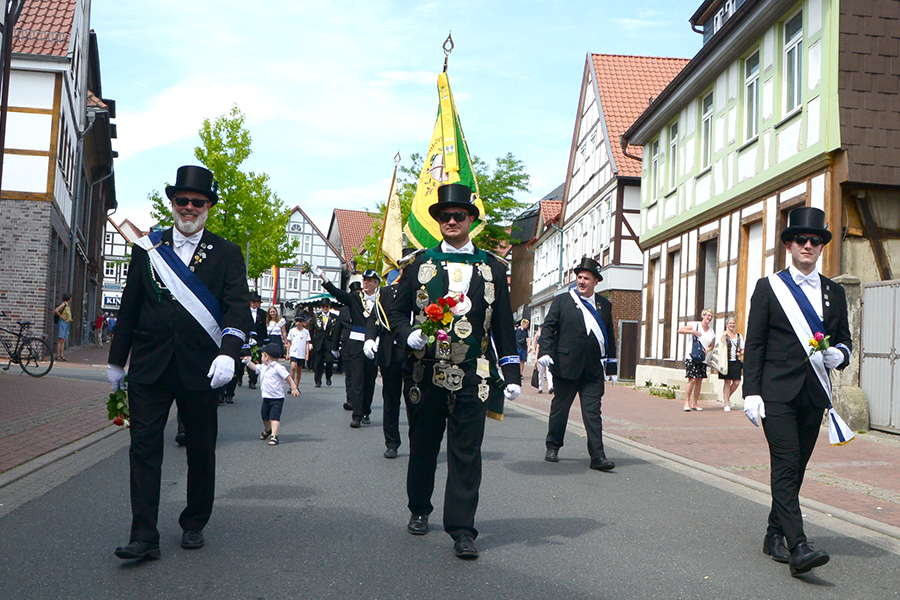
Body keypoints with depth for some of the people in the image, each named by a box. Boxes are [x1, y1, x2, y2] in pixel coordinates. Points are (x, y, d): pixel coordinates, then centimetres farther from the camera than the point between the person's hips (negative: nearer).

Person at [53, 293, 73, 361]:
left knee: (64, 340, 7)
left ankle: (61, 355, 8)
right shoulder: (64, 304, -9)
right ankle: (58, 355, -9)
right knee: (60, 340, -9)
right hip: (62, 322, -9)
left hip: (67, 323, 9)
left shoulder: (67, 305, 18)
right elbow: (56, 310, -20)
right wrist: (61, 316, -13)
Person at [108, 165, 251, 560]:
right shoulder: (147, 249, 9)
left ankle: (194, 525, 27)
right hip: (149, 365, 1)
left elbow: (238, 306, -8)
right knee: (144, 449, -2)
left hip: (201, 368, -1)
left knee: (201, 452, 9)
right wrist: (116, 361, 14)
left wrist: (228, 352, -25)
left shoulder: (226, 254, 3)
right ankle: (144, 537, 3)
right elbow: (129, 308, 12)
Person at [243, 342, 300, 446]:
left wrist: (294, 388, -17)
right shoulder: (263, 367, 10)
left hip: (277, 398, -8)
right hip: (266, 397, 8)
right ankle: (267, 430, 45)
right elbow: (254, 367, 27)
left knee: (274, 417, -15)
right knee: (264, 415, 20)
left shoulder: (278, 367, -14)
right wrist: (248, 361, 14)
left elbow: (288, 377, -14)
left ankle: (274, 436, -18)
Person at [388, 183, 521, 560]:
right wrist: (409, 335, -11)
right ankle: (419, 510, 34)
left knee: (466, 453, -2)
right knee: (423, 446, 13)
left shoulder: (492, 268, 9)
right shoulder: (419, 263, 9)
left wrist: (512, 374, 4)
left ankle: (462, 529, 4)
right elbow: (397, 310, 11)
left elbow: (504, 326, 9)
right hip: (425, 373, 1)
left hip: (472, 377, -1)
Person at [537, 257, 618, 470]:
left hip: (593, 370, 2)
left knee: (593, 412, -2)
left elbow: (610, 338, 15)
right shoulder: (562, 301, 4)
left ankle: (598, 456, -2)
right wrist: (545, 351, -16)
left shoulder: (604, 305, 12)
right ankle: (552, 447, 25)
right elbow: (548, 327, -1)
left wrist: (611, 366, 14)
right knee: (560, 408, 9)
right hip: (565, 365, -1)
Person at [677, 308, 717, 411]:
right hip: (691, 357, -5)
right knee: (692, 379, -13)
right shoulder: (694, 325, 0)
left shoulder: (712, 331, 15)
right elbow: (680, 330, -5)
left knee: (699, 380, 5)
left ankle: (694, 403, 14)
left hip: (703, 358, 6)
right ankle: (687, 402, -5)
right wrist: (692, 331, -17)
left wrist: (708, 350, -2)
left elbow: (712, 345, 21)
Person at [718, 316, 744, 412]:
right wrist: (724, 335, -17)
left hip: (736, 361, 4)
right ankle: (726, 404, 2)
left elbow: (742, 349, 19)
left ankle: (727, 397, 23)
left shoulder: (739, 336, 15)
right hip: (727, 361, -4)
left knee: (736, 382, -3)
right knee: (727, 382, -4)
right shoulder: (724, 335, 3)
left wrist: (741, 353, -3)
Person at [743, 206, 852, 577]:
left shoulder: (834, 293, 15)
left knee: (795, 469, 9)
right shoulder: (768, 288, 4)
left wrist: (839, 354, -4)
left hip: (814, 394, 4)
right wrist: (751, 392, -7)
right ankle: (797, 547, -17)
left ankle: (774, 536, 23)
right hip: (777, 392, -4)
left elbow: (845, 339, 21)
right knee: (785, 466, -13)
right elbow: (754, 344, 0)